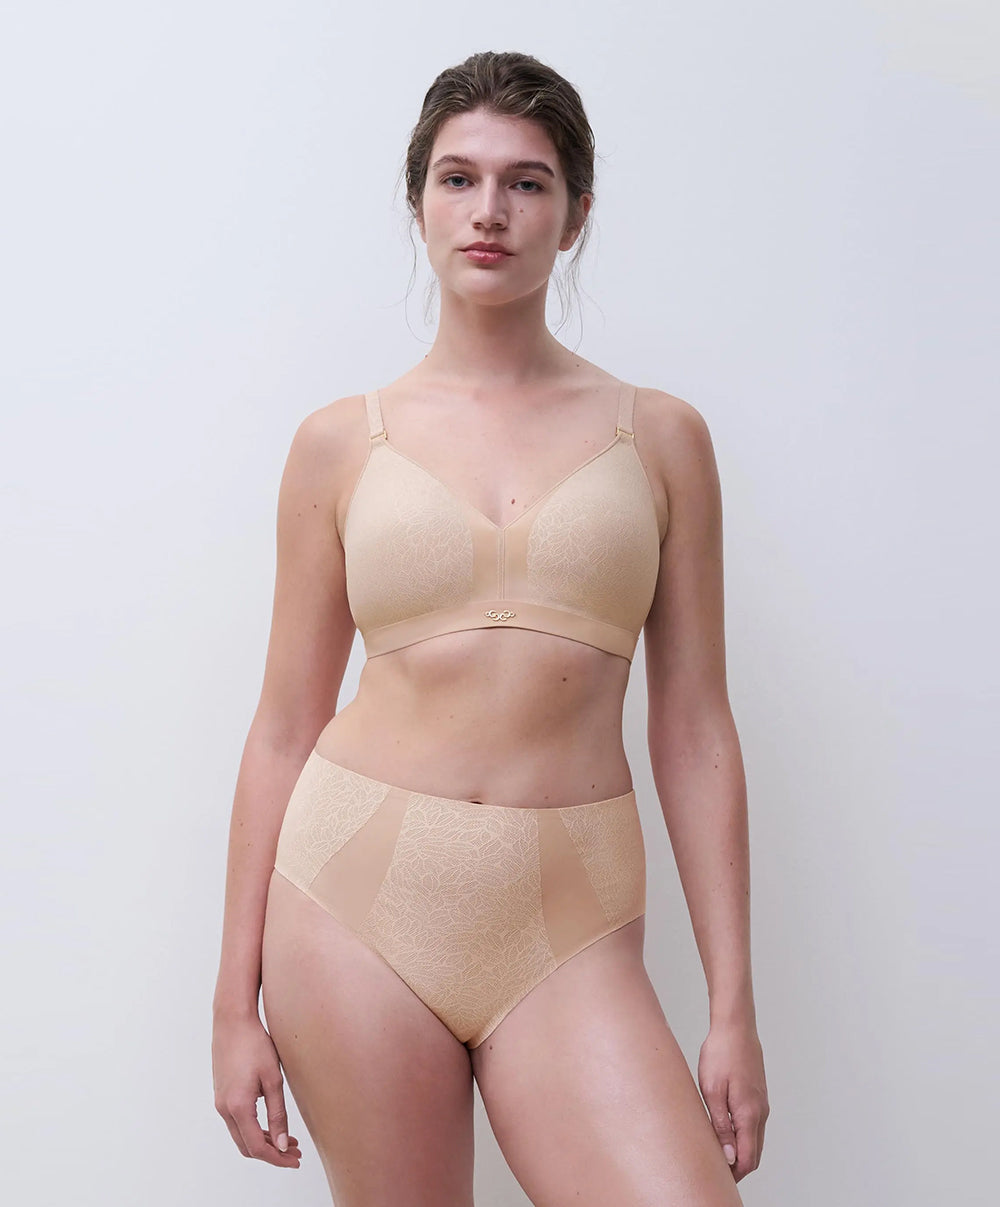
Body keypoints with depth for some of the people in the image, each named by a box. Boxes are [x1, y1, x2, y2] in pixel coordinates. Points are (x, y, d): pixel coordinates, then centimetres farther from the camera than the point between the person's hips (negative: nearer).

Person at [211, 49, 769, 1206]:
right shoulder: (341, 441, 5)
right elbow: (283, 728, 6)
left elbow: (694, 730, 5)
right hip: (358, 893, 1)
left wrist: (733, 1006, 1)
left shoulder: (659, 436, 5)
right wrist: (235, 999, 5)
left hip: (567, 931, 0)